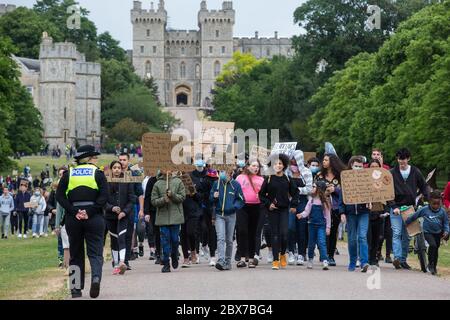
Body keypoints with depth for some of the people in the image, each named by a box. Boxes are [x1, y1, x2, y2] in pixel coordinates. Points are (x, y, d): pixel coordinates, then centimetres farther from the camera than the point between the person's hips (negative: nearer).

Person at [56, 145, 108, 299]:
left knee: (75, 253, 11)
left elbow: (60, 196, -2)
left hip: (72, 219, 2)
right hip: (94, 218, -2)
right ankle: (96, 278, -24)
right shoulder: (97, 173, 2)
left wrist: (74, 212, -8)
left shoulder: (68, 173, 8)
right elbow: (104, 196, -10)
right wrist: (89, 212, -12)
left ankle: (76, 288, 8)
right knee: (95, 251, 3)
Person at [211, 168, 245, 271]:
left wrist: (234, 207, -17)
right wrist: (214, 197, -13)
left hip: (231, 215, 0)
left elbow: (241, 200, 1)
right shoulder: (216, 184, 3)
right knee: (220, 238, -15)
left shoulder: (235, 185, 0)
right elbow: (210, 199, 10)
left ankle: (228, 262, 19)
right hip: (219, 215, 0)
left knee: (229, 240, 9)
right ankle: (221, 261, -24)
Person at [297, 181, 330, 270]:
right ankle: (310, 260, 27)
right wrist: (301, 215, -21)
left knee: (321, 242, -15)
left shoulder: (325, 201, -2)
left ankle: (325, 261, -19)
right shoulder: (311, 200, 6)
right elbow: (307, 211, 0)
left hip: (321, 225, -3)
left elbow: (327, 215, 1)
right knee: (311, 243, 11)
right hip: (312, 224, 3)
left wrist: (328, 227, -2)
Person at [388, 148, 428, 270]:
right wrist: (394, 206, -13)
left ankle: (403, 260, 13)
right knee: (396, 233, -14)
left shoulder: (415, 172, 5)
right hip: (396, 207, -2)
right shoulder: (392, 173, -1)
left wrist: (428, 201, -1)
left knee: (407, 236, 6)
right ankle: (397, 258, -24)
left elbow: (424, 187, 12)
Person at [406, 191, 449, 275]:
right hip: (428, 232, -3)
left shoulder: (442, 211, -6)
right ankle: (430, 264, -10)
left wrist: (446, 231, -11)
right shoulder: (424, 210, -12)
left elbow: (446, 222, 4)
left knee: (436, 249, 13)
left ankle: (434, 267, 32)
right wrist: (405, 223, 4)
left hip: (438, 233, 3)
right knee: (433, 245, -26)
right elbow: (413, 217, -2)